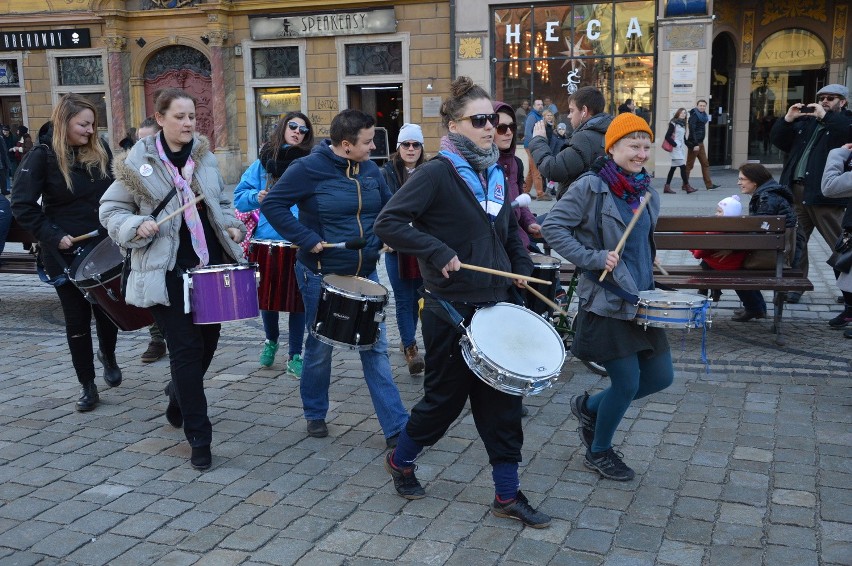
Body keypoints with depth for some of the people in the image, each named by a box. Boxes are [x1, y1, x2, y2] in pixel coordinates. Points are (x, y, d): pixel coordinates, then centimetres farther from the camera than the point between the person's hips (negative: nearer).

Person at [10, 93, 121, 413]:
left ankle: (107, 355, 40)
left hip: (103, 248, 3)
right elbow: (22, 206, -9)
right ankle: (87, 386, 16)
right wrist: (52, 237, -15)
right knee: (77, 319, 5)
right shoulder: (43, 157, -8)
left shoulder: (100, 153, 4)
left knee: (107, 309, 9)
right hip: (66, 253, -3)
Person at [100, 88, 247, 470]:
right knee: (186, 349, -4)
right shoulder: (139, 160, -3)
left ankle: (179, 396, 43)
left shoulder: (205, 157, 8)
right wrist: (137, 228, -17)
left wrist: (231, 226, 2)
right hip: (168, 271, -4)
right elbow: (111, 210, 1)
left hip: (211, 264, 5)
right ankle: (199, 438, 6)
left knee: (208, 342, 12)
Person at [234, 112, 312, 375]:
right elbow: (240, 198, 7)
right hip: (268, 239, 1)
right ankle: (271, 340, 37)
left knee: (299, 297, 1)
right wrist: (256, 197, -14)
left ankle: (295, 356, 14)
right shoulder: (264, 161, 8)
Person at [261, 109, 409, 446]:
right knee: (320, 348, 10)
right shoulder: (309, 168, -14)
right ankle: (315, 415, 31)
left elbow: (388, 208, 16)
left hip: (365, 273, 5)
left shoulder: (370, 170, 3)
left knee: (376, 349, 3)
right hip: (322, 275, -4)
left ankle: (396, 426, 6)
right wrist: (307, 239, -20)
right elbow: (271, 204, -14)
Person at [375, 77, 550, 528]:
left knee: (503, 399, 9)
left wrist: (521, 266, 9)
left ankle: (507, 495, 20)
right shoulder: (438, 173, -14)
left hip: (497, 305, 7)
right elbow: (388, 223, -20)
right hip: (452, 309, -7)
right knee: (446, 397, 8)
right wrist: (438, 253, -25)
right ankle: (400, 460, 35)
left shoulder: (495, 173, 9)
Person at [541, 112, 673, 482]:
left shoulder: (647, 192, 10)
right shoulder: (590, 187, -13)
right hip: (606, 301, -8)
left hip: (641, 299, 8)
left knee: (661, 376, 8)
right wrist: (593, 259, -20)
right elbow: (552, 227, -16)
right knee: (627, 382, -2)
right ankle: (599, 452, 24)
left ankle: (589, 407, 30)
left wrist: (649, 268, 13)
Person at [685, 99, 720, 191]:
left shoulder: (703, 116, 14)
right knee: (690, 164, -2)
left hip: (700, 143, 9)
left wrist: (699, 144, 13)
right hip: (694, 143, -9)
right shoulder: (694, 116, -13)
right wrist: (695, 144, -24)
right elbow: (692, 130, -20)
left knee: (705, 163, 7)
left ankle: (709, 185, 8)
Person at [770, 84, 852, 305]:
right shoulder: (806, 121, 18)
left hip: (825, 194, -6)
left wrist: (826, 116, -18)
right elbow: (777, 139, 17)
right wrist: (787, 119, 1)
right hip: (796, 191, 6)